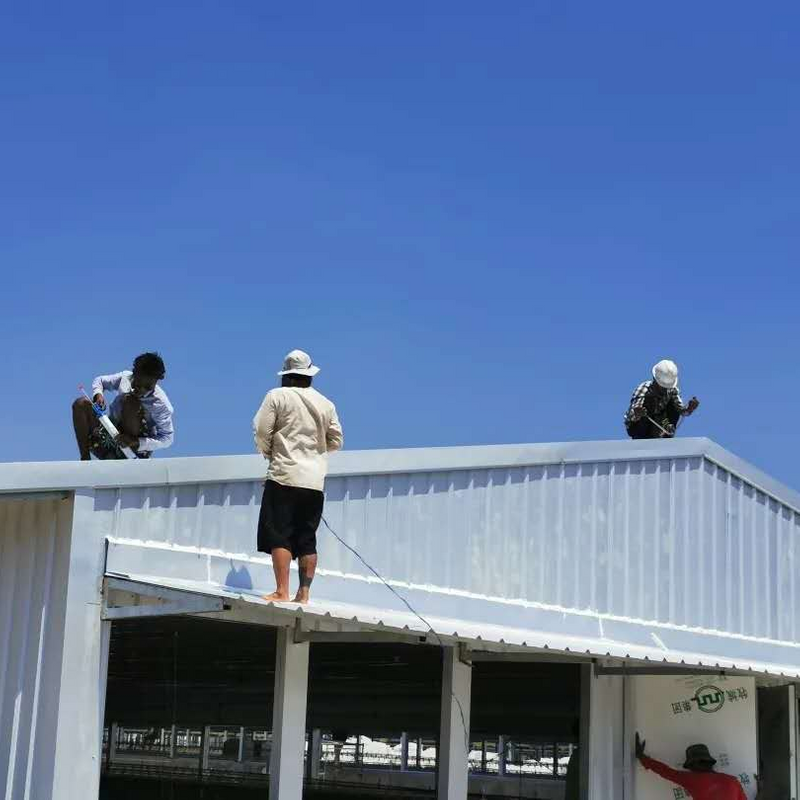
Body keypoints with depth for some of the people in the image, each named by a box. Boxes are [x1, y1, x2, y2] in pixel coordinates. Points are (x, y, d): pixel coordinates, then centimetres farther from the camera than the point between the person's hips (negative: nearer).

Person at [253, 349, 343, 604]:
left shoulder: (277, 396, -2)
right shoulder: (326, 404, 11)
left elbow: (261, 431, -5)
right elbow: (336, 440, 15)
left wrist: (268, 453, 13)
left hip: (285, 476, -4)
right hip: (315, 481, 4)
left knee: (279, 536, -4)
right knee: (307, 540, 7)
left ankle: (282, 591, -11)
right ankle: (303, 593, 5)